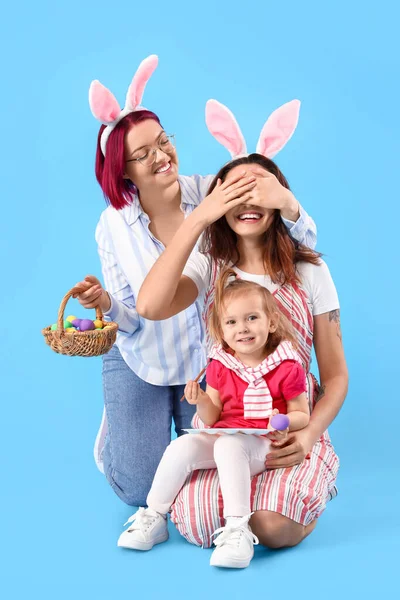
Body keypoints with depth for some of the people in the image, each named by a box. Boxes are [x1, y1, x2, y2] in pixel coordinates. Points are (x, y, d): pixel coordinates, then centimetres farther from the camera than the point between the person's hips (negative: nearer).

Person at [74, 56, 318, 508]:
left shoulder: (211, 192, -16)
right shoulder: (114, 226, -12)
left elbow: (304, 244, -16)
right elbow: (133, 317, -5)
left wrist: (287, 206, -38)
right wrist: (105, 303, -28)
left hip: (208, 360, 0)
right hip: (141, 363, 0)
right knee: (141, 490, 0)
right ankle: (116, 425, 32)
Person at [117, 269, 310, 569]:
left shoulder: (287, 368, -8)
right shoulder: (220, 365, 4)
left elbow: (302, 414, -1)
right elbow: (212, 419, 6)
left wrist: (285, 424, -24)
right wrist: (201, 401, -16)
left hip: (262, 444, -5)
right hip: (221, 437, 5)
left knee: (228, 446, -35)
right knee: (181, 447, -19)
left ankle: (238, 529, -34)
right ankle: (154, 519, -4)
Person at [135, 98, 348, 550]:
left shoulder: (309, 272, -1)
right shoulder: (209, 268, 0)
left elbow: (336, 374, 1)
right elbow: (150, 306, -23)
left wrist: (309, 435, -17)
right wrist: (198, 217, -22)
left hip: (292, 430, -1)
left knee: (272, 528, -26)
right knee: (196, 523, -24)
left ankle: (303, 485, 10)